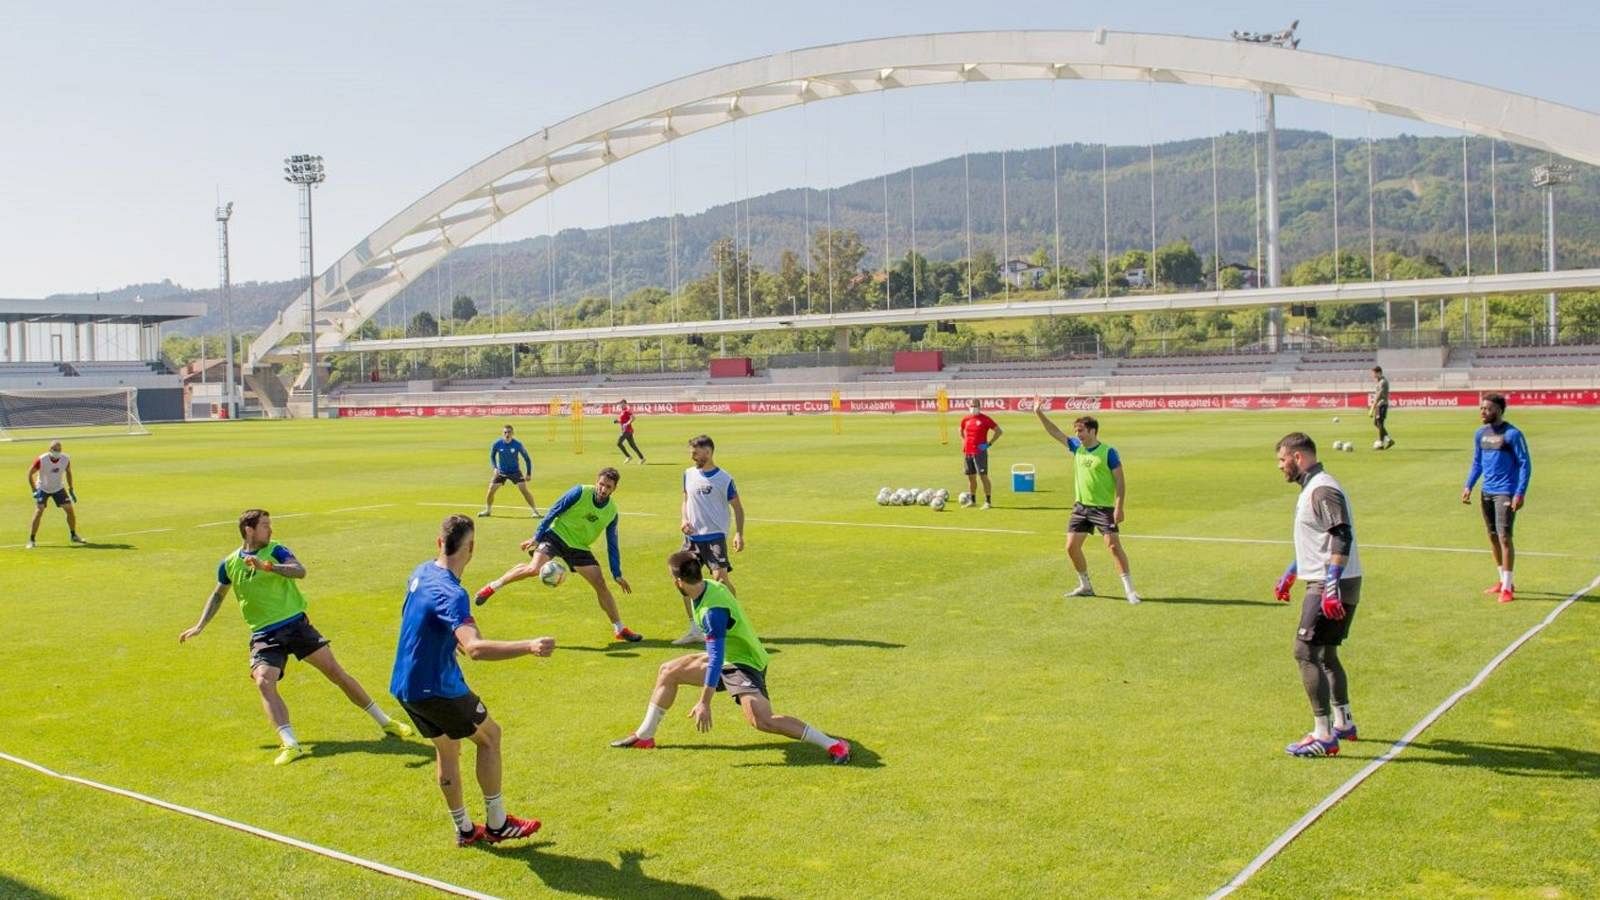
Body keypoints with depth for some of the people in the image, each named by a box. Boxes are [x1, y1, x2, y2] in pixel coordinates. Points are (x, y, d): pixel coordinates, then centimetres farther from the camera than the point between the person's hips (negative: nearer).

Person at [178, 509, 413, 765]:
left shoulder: (275, 551, -3)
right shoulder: (229, 564, 5)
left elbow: (300, 570, -23)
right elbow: (218, 595, 23)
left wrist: (267, 566, -36)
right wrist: (200, 626, 20)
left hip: (295, 623, -2)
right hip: (264, 635, 2)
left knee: (335, 671, -4)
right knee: (264, 683, -22)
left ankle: (385, 722, 6)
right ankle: (291, 745, -26)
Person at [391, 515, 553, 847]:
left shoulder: (422, 573, 3)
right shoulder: (451, 594, -27)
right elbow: (475, 648, -43)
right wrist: (529, 647, -49)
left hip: (404, 686, 8)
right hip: (436, 690, -8)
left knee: (446, 749, 20)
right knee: (489, 735, 8)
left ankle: (464, 829, 29)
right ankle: (497, 824, 14)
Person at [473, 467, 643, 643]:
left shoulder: (612, 512, -3)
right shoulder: (580, 492, -15)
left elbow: (612, 545, 7)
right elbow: (553, 512, -8)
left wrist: (617, 575, 6)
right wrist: (536, 537, -11)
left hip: (579, 548, 4)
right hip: (557, 534, -4)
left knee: (600, 584, -3)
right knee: (534, 569, -28)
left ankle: (619, 629, 10)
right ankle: (493, 587, -6)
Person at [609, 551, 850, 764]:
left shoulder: (712, 612, -31)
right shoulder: (709, 586, -5)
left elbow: (716, 659, -32)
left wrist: (704, 703, -31)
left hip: (744, 665, -10)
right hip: (726, 657, 10)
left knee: (761, 721, -28)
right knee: (668, 672, 13)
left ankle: (833, 745, -24)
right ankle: (644, 736, 25)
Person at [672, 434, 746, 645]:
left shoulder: (724, 479, -8)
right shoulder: (689, 474, 8)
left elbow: (737, 507, -3)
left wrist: (739, 534, -13)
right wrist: (684, 520, 1)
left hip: (715, 535, -6)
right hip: (692, 536, 6)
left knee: (720, 577, -16)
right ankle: (695, 630, 14)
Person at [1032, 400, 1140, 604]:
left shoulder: (1108, 452, -11)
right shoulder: (1076, 447, 6)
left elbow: (1120, 481, -10)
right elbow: (1055, 432, 11)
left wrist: (1119, 507, -17)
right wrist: (1039, 413, 3)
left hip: (1104, 508, -6)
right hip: (1081, 507, 7)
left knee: (1114, 546, -12)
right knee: (1071, 546, 5)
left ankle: (1129, 589, -7)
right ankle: (1085, 586, 21)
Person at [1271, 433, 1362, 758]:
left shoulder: (1322, 490, -16)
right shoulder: (1312, 488, 17)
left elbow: (1342, 538, -25)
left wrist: (1331, 586, -31)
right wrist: (1290, 573, 33)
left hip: (1331, 588, -11)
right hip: (1324, 584, 11)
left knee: (1306, 652, -10)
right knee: (1325, 654, 19)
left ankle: (1323, 737, -7)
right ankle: (1343, 723, 32)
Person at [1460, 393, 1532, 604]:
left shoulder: (1513, 434, -11)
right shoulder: (1480, 434, 9)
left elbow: (1525, 464, -10)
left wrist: (1520, 493, -16)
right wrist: (1468, 486, 10)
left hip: (1506, 493, -7)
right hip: (1486, 492, 7)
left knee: (1504, 537, -9)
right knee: (1493, 537, 12)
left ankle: (1507, 588, -4)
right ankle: (1504, 581, 26)